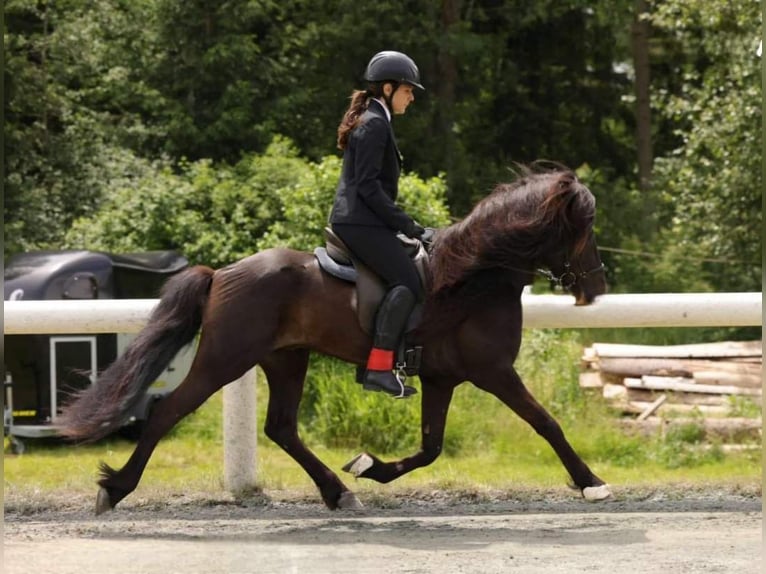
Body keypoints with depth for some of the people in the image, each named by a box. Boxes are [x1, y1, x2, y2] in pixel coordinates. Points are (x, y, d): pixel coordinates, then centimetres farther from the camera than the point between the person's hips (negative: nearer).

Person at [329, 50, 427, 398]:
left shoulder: (372, 122, 20)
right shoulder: (374, 124, -12)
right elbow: (368, 186, -19)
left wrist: (401, 222, 19)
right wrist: (405, 224, -17)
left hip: (355, 221, 11)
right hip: (361, 223, -11)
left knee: (407, 276, 15)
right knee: (407, 281, -18)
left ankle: (375, 361, 12)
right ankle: (379, 367, -25)